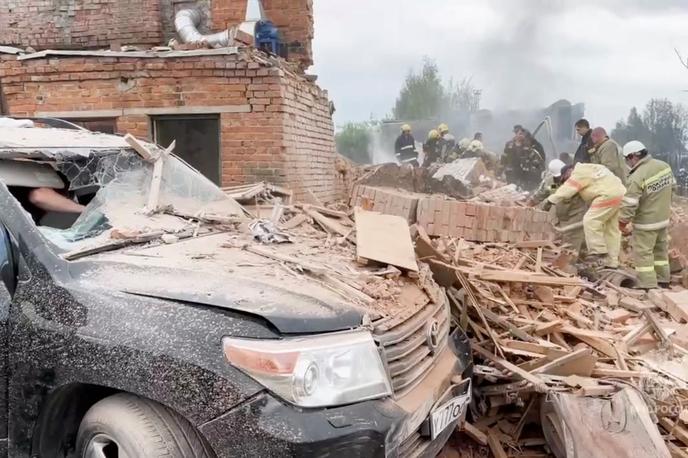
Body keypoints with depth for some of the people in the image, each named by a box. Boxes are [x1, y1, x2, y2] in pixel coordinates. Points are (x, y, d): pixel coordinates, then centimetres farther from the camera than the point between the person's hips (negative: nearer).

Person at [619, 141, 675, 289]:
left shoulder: (637, 177, -26)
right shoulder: (665, 166, -2)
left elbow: (629, 203, -24)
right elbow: (672, 188, 13)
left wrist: (623, 223, -11)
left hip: (646, 222, -8)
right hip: (664, 218, 8)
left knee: (643, 253, 1)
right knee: (661, 250, 21)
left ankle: (648, 287, 2)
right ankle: (663, 281, 33)